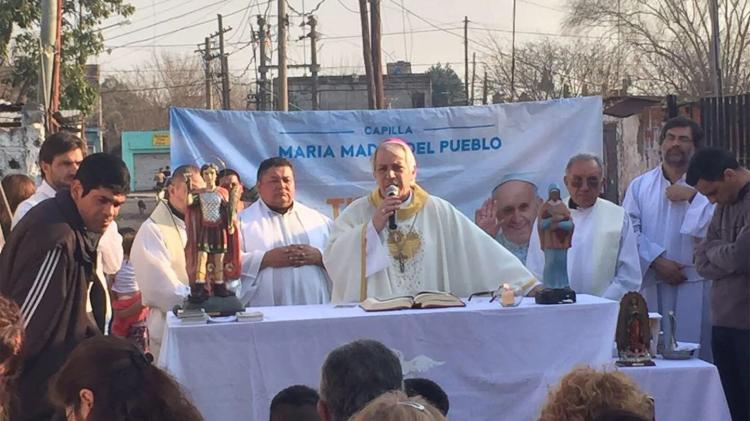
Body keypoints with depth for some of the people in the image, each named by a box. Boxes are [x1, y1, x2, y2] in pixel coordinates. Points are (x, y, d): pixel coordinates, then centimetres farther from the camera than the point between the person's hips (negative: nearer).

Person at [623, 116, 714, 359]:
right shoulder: (640, 186, 11)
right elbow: (630, 232, 1)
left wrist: (693, 198, -12)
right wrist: (657, 261, -10)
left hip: (695, 286, -1)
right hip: (652, 286, 1)